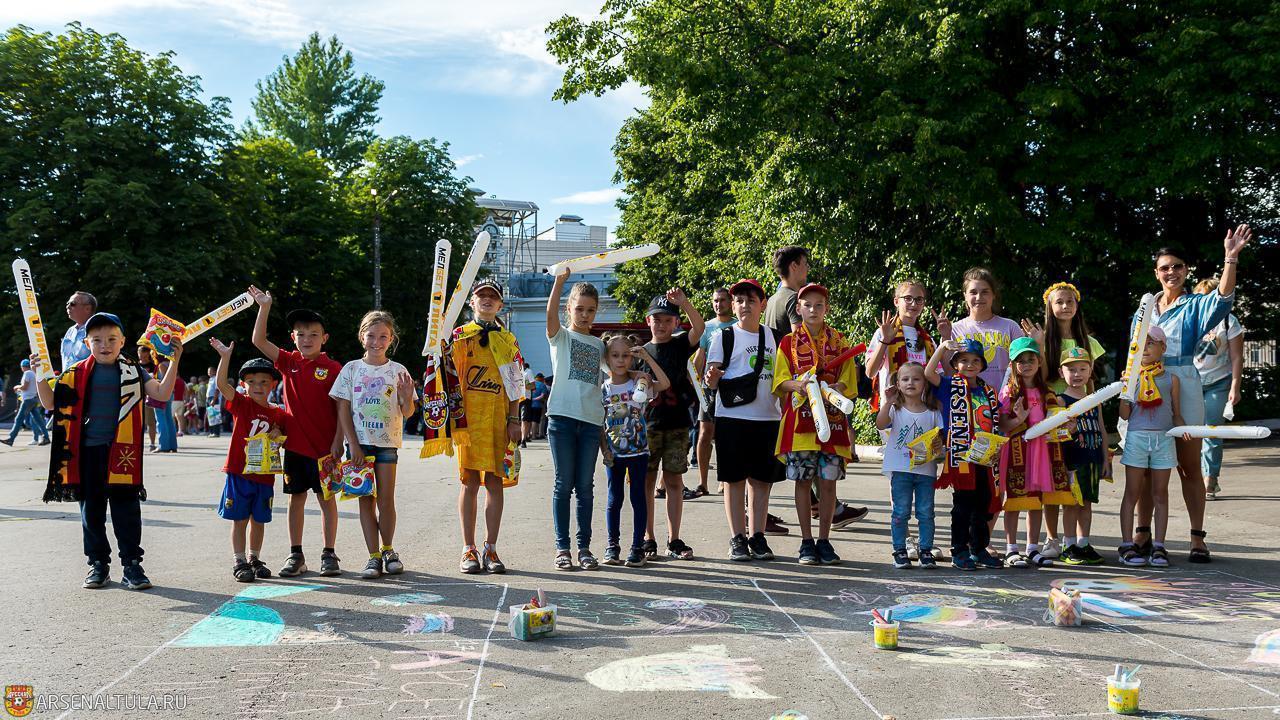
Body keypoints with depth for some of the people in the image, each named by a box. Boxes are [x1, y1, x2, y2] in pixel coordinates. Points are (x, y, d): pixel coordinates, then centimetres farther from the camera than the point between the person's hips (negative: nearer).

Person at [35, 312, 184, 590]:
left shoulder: (133, 372, 4)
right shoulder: (77, 373, 5)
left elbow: (161, 394, -5)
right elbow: (50, 403, 6)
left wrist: (174, 362, -13)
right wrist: (40, 376, -8)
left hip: (122, 452, -1)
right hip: (88, 451, 1)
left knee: (127, 510, 0)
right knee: (91, 510, 9)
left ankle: (131, 564, 8)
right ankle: (98, 564, 20)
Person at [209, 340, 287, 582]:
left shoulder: (278, 414, 6)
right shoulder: (241, 404, -3)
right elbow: (221, 384, -18)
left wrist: (279, 435, -8)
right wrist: (225, 356, -30)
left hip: (264, 475, 3)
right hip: (239, 471, -3)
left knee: (259, 520, 12)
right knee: (240, 519, 3)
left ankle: (255, 559, 26)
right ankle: (239, 562, 10)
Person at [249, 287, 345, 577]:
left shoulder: (333, 368, -5)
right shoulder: (289, 362, 5)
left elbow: (341, 407, -6)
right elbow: (259, 341, -1)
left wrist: (338, 441, -12)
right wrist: (264, 307, -7)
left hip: (324, 444, -3)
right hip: (295, 443, 3)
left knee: (327, 498, 4)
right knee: (296, 498, 9)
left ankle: (329, 554, 12)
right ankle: (295, 555, 17)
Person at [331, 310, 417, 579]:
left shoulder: (398, 371, 2)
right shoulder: (351, 369, 2)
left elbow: (407, 412, 3)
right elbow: (343, 410, 1)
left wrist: (407, 398, -20)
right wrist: (353, 445, -7)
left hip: (387, 442, 0)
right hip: (359, 442, 0)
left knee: (386, 499, 0)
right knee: (366, 499, 2)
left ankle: (388, 550, 18)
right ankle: (374, 557, 7)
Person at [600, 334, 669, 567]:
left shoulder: (639, 381, -2)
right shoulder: (602, 389, 2)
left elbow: (664, 384, -19)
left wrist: (647, 358, -22)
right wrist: (604, 450, -5)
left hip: (638, 450, -1)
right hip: (614, 452, 1)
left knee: (637, 497, 2)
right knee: (615, 499, 8)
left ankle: (637, 546, 8)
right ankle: (612, 546, 16)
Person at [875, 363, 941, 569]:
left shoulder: (932, 413, 6)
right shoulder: (895, 410, 1)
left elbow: (940, 438, 7)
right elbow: (880, 424, -16)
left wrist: (938, 446, -15)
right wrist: (886, 404, -27)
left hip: (926, 469, 2)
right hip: (900, 469, -1)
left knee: (926, 512, 5)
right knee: (901, 512, 3)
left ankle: (926, 551, 14)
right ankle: (900, 552, 10)